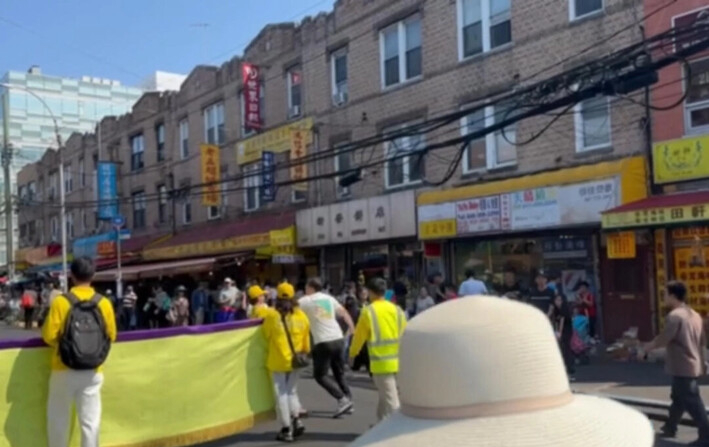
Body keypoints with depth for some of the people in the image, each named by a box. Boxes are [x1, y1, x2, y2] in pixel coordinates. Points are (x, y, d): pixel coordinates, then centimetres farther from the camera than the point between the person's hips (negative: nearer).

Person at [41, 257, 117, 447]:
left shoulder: (61, 302, -10)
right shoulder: (104, 303, -5)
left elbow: (49, 335, -7)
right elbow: (111, 336, 3)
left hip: (64, 371, -1)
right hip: (93, 372, 1)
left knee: (59, 418, 15)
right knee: (90, 420, 8)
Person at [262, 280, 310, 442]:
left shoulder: (271, 316, -11)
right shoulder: (301, 316, -1)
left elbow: (266, 336, -2)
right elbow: (306, 340, 5)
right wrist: (304, 353, 19)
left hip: (277, 361, -4)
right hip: (294, 360, 4)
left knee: (281, 394, 4)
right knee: (292, 391, 20)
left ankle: (287, 430, 6)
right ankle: (296, 420, 6)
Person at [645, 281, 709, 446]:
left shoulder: (674, 316, -17)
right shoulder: (695, 315, 10)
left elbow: (663, 339, -17)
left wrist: (649, 346, 1)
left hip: (682, 368, -9)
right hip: (694, 365, 9)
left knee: (692, 403, -3)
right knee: (678, 398, 20)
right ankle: (670, 428, 32)